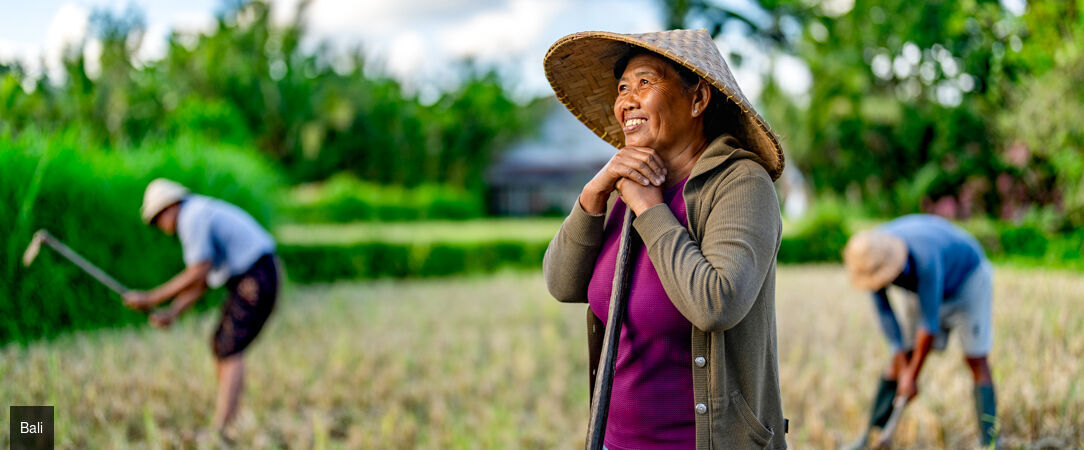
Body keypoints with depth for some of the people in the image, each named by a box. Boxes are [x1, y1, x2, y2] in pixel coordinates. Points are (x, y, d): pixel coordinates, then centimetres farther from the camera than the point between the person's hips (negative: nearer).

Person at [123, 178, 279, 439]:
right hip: (246, 282, 10)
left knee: (231, 351, -13)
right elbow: (203, 281, 18)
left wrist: (151, 299, -14)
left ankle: (221, 430, -18)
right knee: (219, 344, 13)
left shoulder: (192, 217, -11)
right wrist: (172, 313, 9)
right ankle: (227, 415, 15)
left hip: (255, 280, -10)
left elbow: (198, 275, -20)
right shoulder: (201, 215, 20)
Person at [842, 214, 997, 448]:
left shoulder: (923, 258, -43)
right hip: (924, 285, 5)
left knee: (976, 358, -15)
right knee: (900, 358, 0)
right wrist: (903, 368, -20)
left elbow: (929, 321, -36)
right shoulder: (870, 255, -25)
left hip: (967, 277, -5)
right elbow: (884, 312, -18)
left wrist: (912, 376, -27)